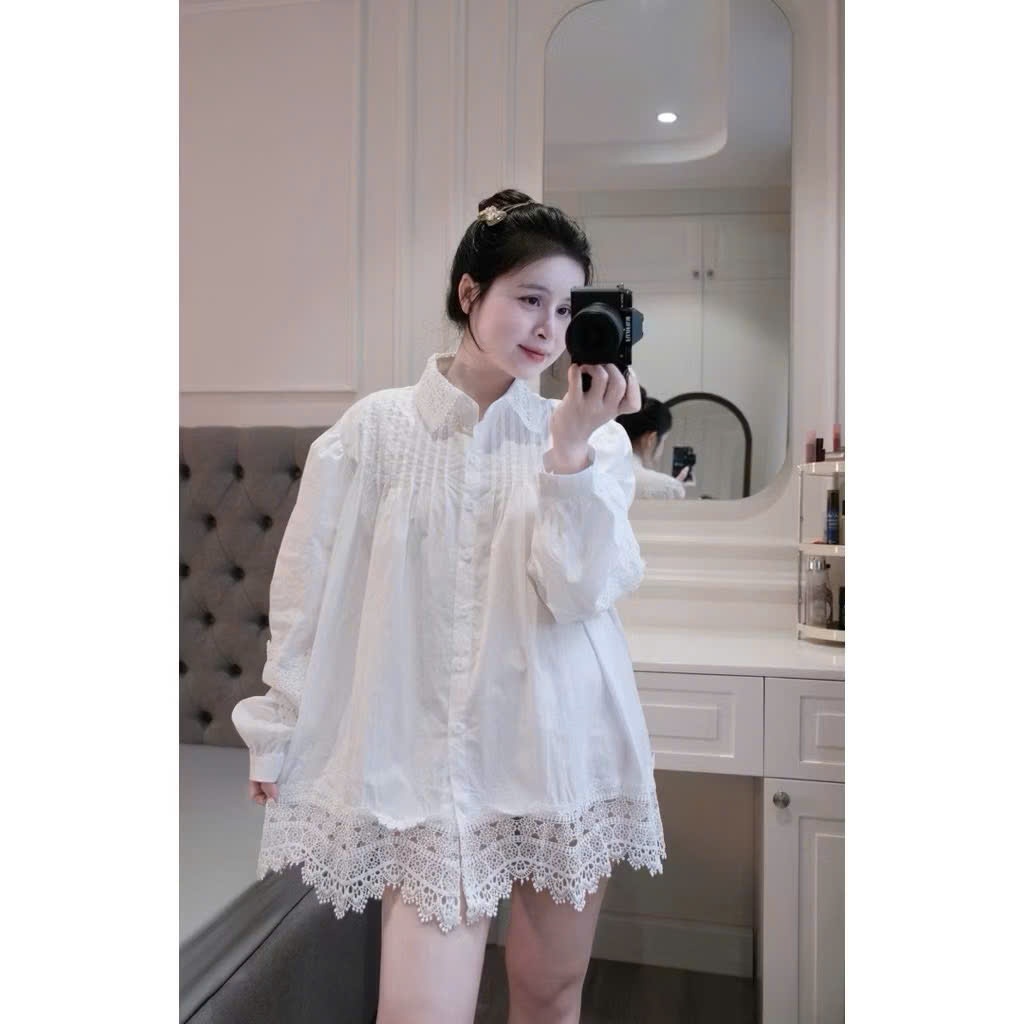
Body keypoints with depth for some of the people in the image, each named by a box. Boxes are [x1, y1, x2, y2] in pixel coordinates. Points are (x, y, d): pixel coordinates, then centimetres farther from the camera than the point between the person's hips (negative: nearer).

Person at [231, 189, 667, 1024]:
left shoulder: (592, 437, 0)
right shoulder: (376, 429, -3)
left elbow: (577, 592, -10)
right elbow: (309, 589, 3)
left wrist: (571, 445, -20)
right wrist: (277, 733, 9)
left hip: (562, 747, 2)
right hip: (428, 756, -1)